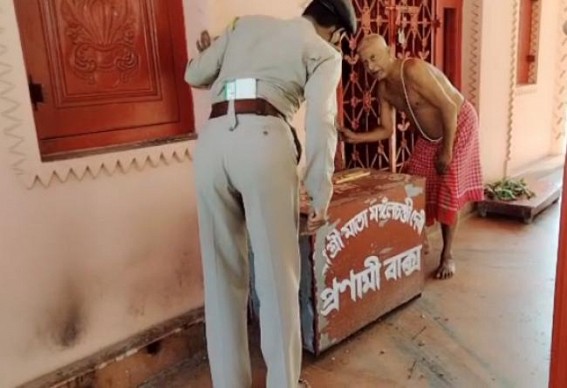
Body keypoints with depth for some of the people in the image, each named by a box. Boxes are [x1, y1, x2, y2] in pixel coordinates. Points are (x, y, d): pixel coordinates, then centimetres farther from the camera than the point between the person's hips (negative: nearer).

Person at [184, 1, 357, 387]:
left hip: (212, 141, 5)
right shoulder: (324, 53, 15)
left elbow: (194, 74, 27)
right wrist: (321, 195, 1)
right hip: (263, 141, -4)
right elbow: (320, 122, -1)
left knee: (223, 274, 12)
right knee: (277, 274, 7)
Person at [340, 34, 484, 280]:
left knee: (448, 189, -8)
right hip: (430, 135, 7)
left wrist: (446, 151, -25)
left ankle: (447, 255, 6)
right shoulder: (383, 88, -7)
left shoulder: (413, 70, -31)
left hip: (460, 124, -7)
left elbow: (449, 108, -30)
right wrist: (355, 137, -18)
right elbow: (386, 130, -3)